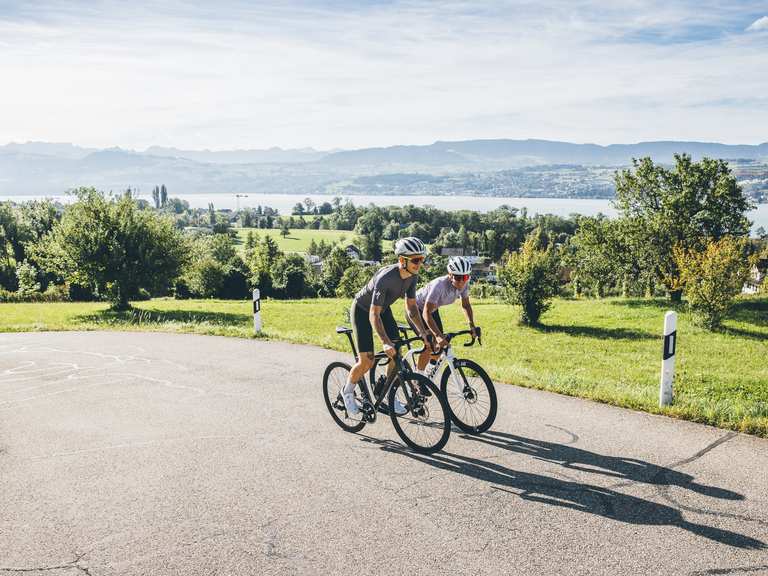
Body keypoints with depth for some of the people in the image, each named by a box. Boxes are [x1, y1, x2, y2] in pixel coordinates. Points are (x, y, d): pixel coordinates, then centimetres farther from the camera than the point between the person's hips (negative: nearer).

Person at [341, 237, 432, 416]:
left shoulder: (412, 276, -15)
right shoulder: (385, 278, -37)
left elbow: (411, 308, -6)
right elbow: (373, 315, -38)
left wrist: (423, 332, -17)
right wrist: (386, 342, -47)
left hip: (383, 309, 7)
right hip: (362, 310, -7)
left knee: (396, 354, -3)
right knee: (367, 361, -12)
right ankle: (347, 391, 14)